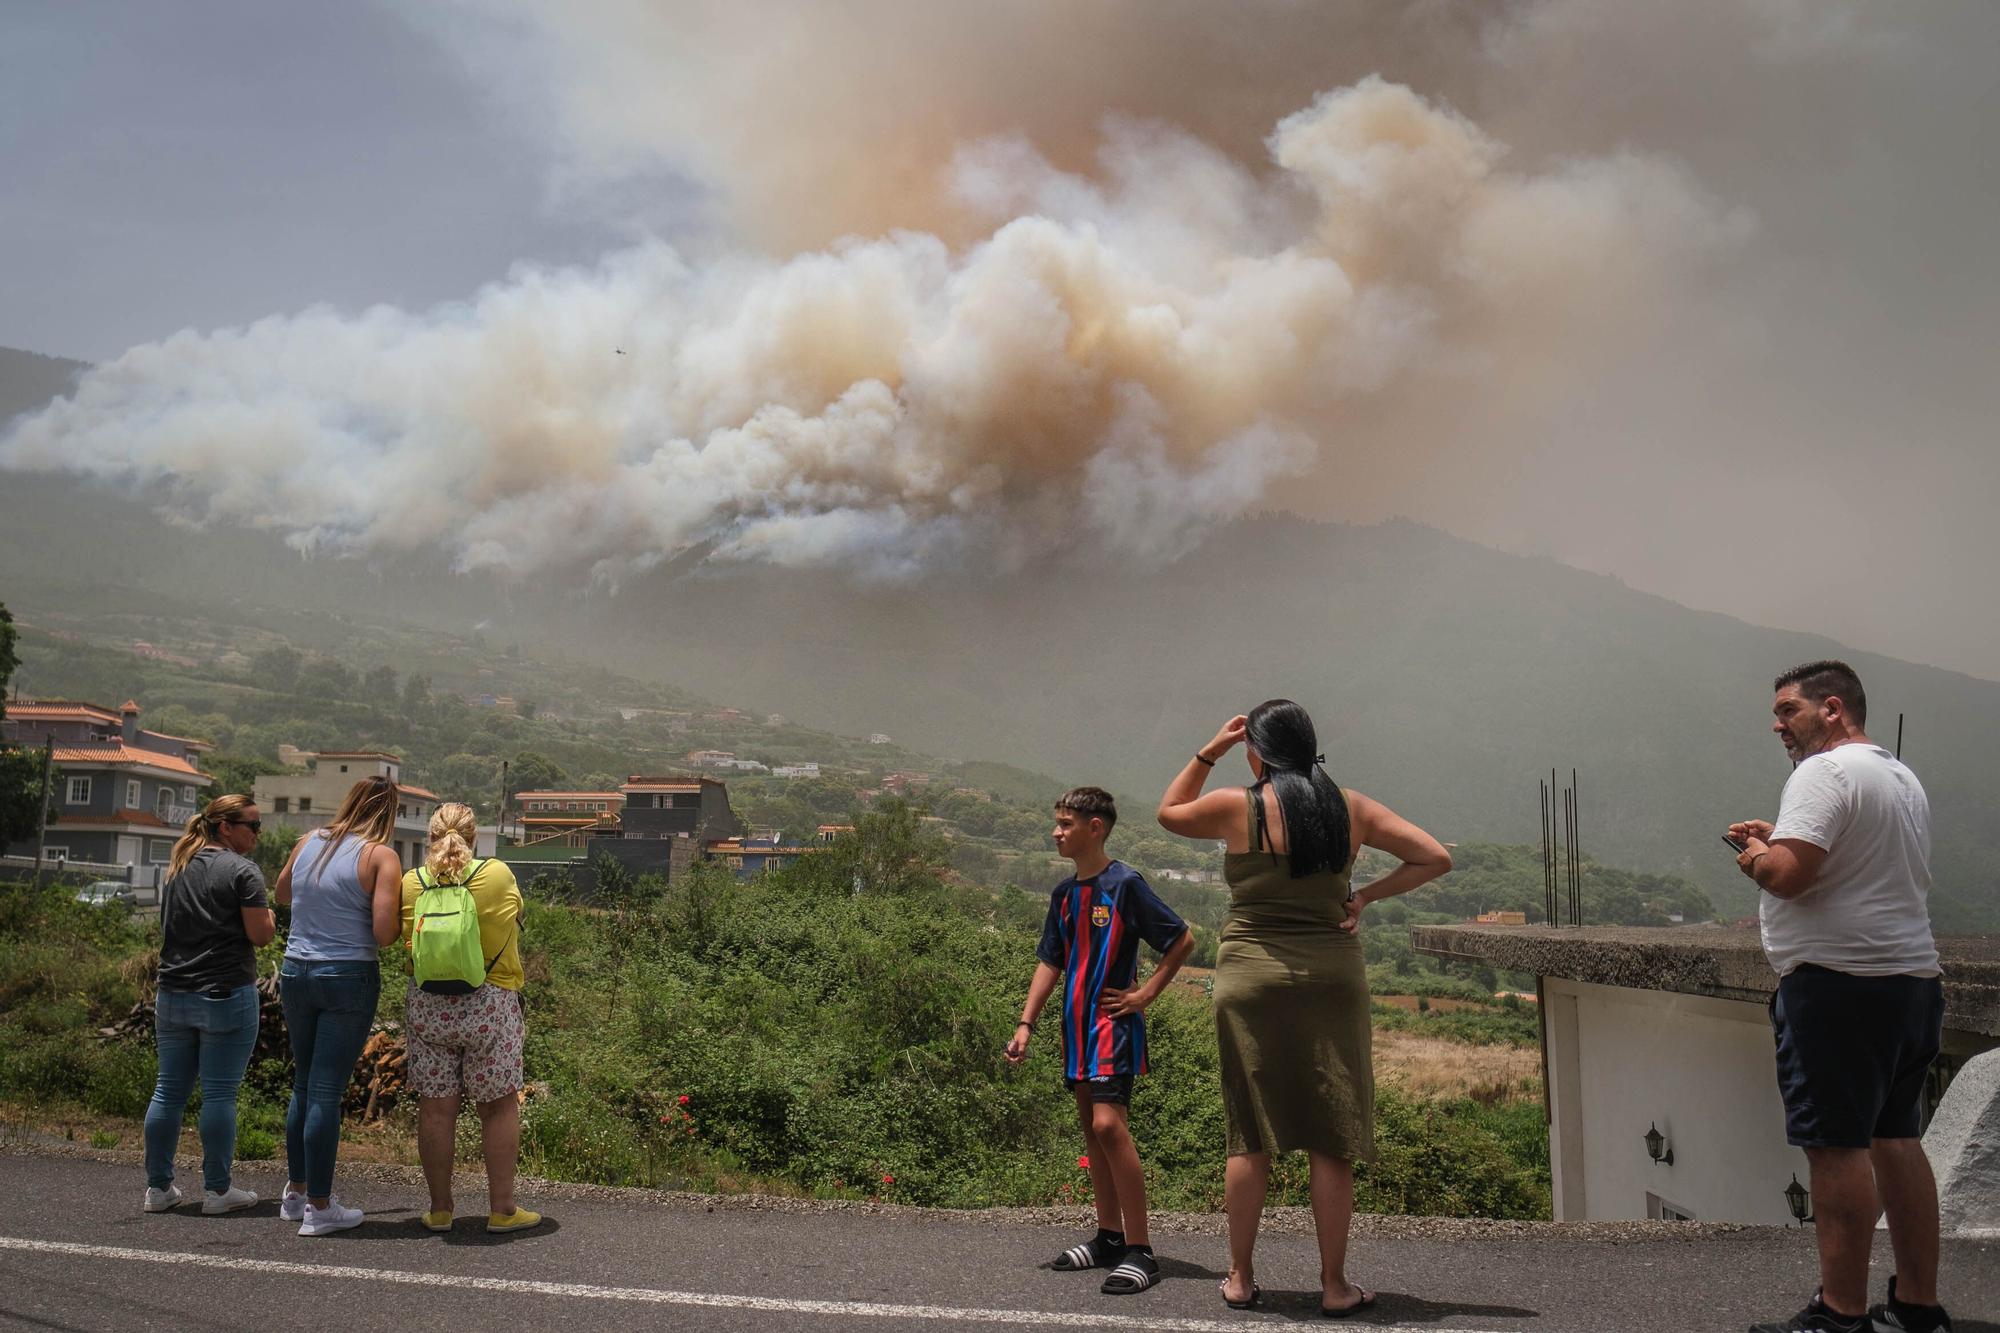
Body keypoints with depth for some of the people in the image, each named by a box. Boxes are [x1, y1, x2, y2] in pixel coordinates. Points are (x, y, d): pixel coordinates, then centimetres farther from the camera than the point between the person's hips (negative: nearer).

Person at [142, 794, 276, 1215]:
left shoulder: (178, 868, 13)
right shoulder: (242, 870, -10)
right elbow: (260, 934, -13)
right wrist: (266, 915, 6)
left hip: (173, 995, 7)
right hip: (225, 995, -7)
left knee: (169, 1090, 11)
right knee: (219, 1093, -1)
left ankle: (158, 1186, 17)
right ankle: (216, 1189, 4)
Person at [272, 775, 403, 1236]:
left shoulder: (308, 843, 7)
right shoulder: (380, 857, -9)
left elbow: (282, 893, 26)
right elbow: (384, 933, -16)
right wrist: (400, 911, 3)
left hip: (296, 973, 6)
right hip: (348, 978, -6)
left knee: (303, 1085, 17)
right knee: (327, 1092, -1)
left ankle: (296, 1191, 28)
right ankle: (319, 1207, 6)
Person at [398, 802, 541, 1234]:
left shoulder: (412, 883, -2)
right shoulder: (499, 875, -6)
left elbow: (409, 943, -1)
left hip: (428, 1004, 2)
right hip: (491, 1002, -2)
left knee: (436, 1108, 8)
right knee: (499, 1106, 8)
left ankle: (440, 1209, 16)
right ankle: (502, 1209, 12)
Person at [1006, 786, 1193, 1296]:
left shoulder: (1125, 884, -11)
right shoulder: (1065, 893, 11)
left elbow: (1182, 940, -8)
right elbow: (1050, 963, 15)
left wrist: (1145, 994, -9)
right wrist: (1025, 1024, 8)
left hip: (1114, 1022, -8)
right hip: (1077, 1024, 8)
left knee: (1109, 1124, -17)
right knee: (1091, 1128, 12)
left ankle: (1139, 1250, -11)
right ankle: (1108, 1236, 23)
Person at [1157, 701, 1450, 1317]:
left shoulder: (1237, 807, -5)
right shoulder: (1351, 808, 2)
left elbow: (1168, 812, 14)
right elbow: (1436, 857, 4)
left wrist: (1209, 751, 13)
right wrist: (1365, 896, 4)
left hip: (1250, 977, -1)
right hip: (1331, 980, 1)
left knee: (1250, 1137, 8)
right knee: (1332, 1139, 7)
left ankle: (1240, 1278, 17)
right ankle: (1335, 1285, 12)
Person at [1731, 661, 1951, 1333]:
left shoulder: (1826, 771, -13)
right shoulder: (1903, 777, 18)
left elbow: (1788, 873, -24)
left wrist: (1756, 856, -3)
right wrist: (1777, 843, 17)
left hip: (1838, 984, -10)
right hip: (1912, 978, 10)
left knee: (1836, 1145, -5)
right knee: (1896, 1139, 14)